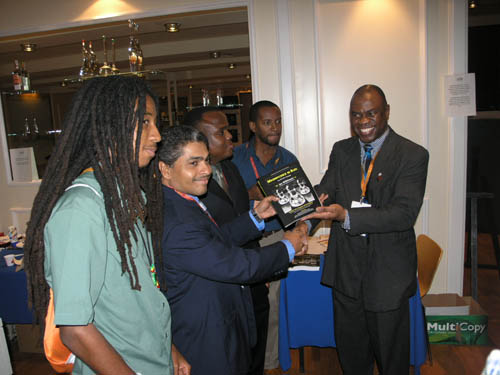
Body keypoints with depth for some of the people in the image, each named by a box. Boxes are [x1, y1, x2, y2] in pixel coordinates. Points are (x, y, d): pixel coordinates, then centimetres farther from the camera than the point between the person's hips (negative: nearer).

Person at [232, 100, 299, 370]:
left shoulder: (288, 159, 6)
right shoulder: (235, 157, -3)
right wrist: (251, 195, -19)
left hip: (277, 237, 2)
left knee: (273, 304, 8)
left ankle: (270, 360, 28)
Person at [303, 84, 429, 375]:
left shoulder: (413, 155, -11)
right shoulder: (341, 150, 4)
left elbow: (405, 213, -22)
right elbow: (326, 193, -4)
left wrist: (347, 216, -34)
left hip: (388, 272, -3)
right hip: (346, 268, 4)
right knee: (350, 349, 22)